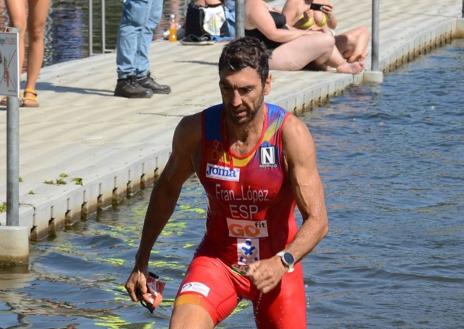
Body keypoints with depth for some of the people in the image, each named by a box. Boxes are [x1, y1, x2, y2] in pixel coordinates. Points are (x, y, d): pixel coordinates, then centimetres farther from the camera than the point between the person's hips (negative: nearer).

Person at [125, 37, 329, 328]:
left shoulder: (291, 134, -20)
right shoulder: (195, 130, -13)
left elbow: (317, 220, -22)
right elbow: (168, 188, 7)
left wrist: (282, 263, -40)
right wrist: (141, 262, 10)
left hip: (277, 263, 0)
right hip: (217, 258, 0)